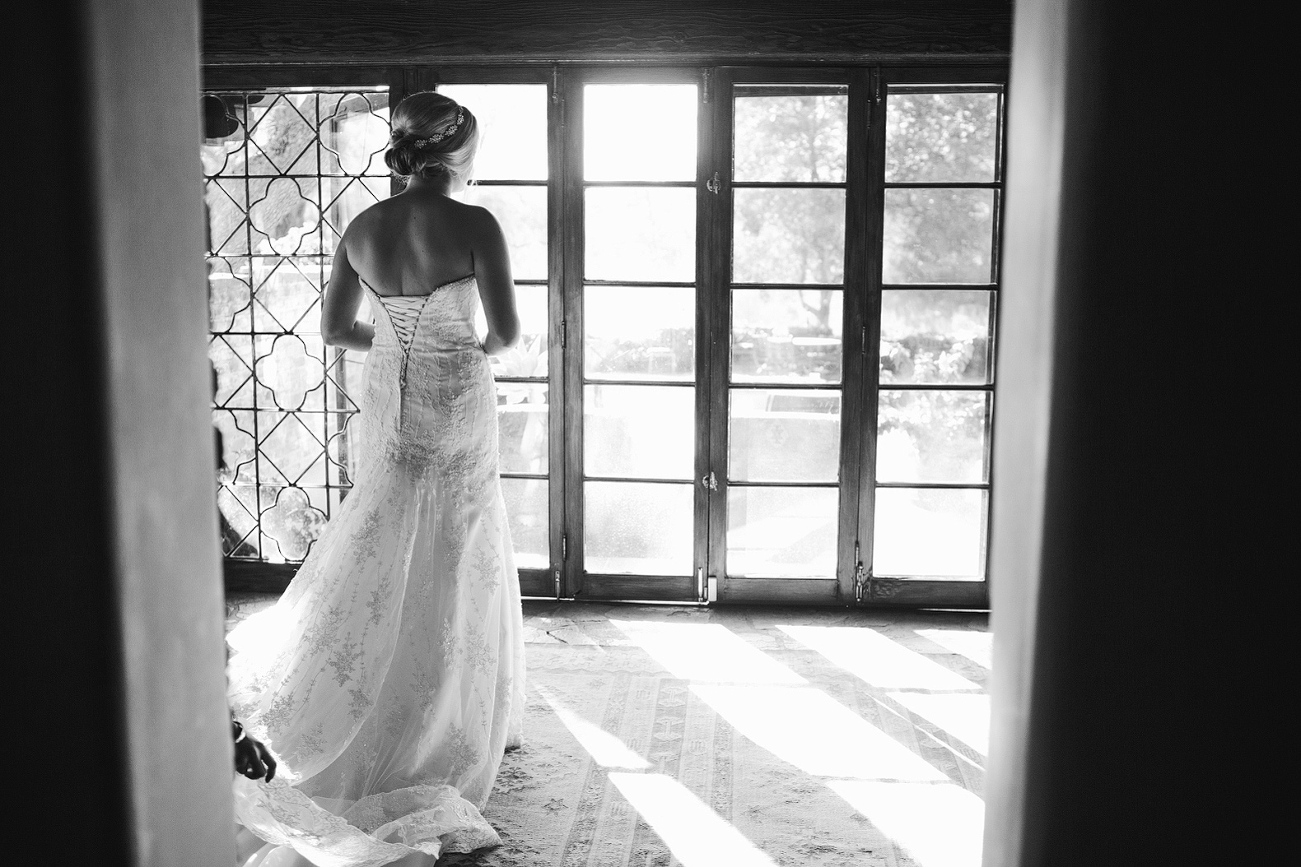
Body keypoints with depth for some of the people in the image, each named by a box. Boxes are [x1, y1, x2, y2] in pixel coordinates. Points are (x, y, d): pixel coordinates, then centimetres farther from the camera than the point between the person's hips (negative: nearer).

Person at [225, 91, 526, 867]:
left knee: (387, 554, 17)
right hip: (458, 404, -4)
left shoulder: (363, 228, 0)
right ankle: (448, 728, 23)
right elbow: (509, 331, -16)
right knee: (452, 560, 10)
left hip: (389, 402, 4)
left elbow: (335, 329, 6)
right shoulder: (474, 225, -16)